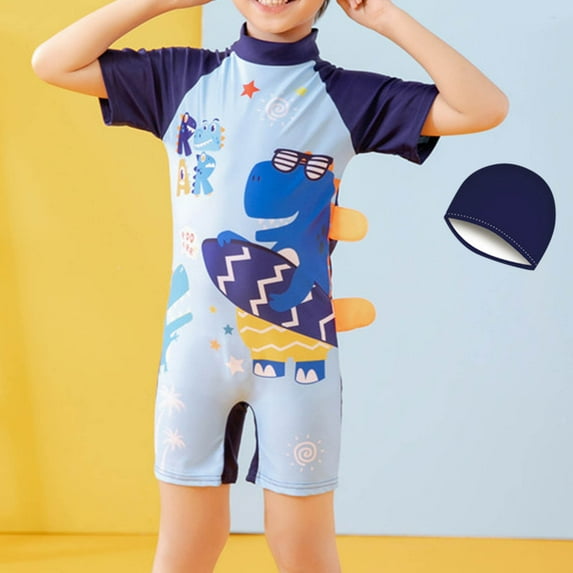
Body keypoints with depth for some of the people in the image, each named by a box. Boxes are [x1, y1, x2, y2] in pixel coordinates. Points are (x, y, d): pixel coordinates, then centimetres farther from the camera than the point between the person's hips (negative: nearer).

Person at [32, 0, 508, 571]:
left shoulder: (349, 96, 1)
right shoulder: (182, 76, 6)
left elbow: (486, 108, -6)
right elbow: (51, 63, 4)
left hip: (295, 349, -1)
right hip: (194, 349, 1)